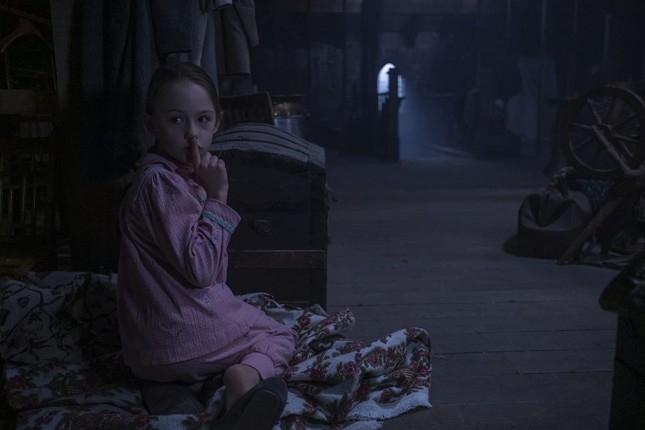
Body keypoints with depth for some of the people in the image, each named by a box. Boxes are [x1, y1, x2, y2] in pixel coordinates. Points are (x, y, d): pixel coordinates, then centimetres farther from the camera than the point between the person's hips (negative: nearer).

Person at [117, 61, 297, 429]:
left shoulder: (184, 177, 10)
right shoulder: (159, 182, -19)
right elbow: (199, 269, -22)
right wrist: (217, 198, -17)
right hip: (189, 334, -8)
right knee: (280, 336, 16)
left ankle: (167, 392, 4)